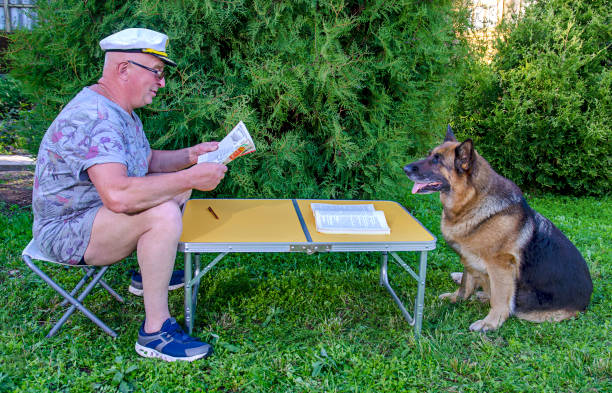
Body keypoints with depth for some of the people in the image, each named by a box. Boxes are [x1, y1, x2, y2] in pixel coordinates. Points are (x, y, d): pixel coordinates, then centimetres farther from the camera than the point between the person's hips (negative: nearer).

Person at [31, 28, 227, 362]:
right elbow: (118, 195, -41)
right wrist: (191, 178, -33)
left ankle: (149, 273, 23)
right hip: (66, 231, -10)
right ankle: (155, 332, -22)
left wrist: (191, 155, 2)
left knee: (178, 185, 14)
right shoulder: (92, 116, -28)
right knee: (162, 213, -33)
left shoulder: (121, 111, 7)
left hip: (95, 212, 11)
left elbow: (148, 161, 19)